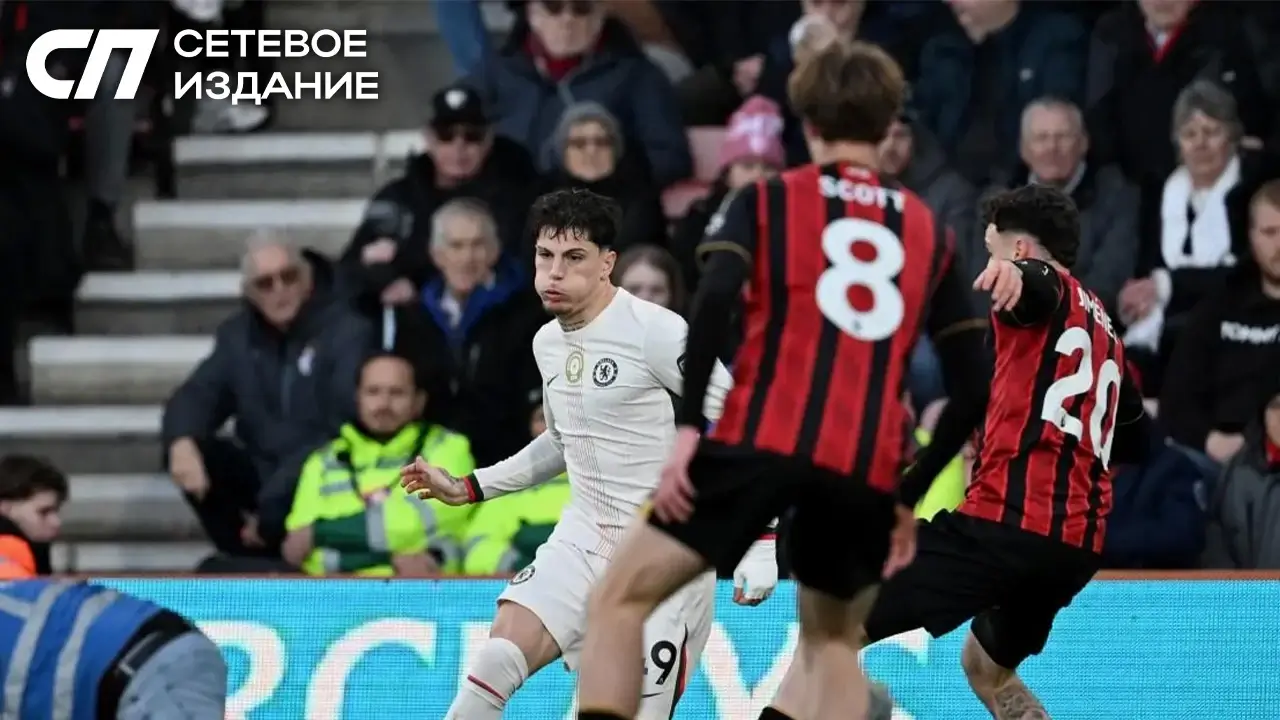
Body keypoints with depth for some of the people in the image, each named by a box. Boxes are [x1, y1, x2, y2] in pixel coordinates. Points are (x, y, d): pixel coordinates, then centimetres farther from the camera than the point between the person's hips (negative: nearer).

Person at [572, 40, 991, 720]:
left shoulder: (766, 201, 12)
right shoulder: (929, 233, 20)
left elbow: (714, 301, -9)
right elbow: (972, 388, 16)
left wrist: (687, 426, -10)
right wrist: (909, 495, 22)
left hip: (762, 440, -3)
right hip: (865, 467, 3)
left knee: (620, 598, 7)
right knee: (832, 643, 24)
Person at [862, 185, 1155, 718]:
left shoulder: (1043, 295, 0)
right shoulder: (1103, 329, 25)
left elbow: (1037, 280, -27)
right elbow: (1135, 442, 34)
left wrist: (1014, 273, -50)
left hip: (1006, 523, -9)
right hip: (1078, 543, 9)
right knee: (985, 666, 33)